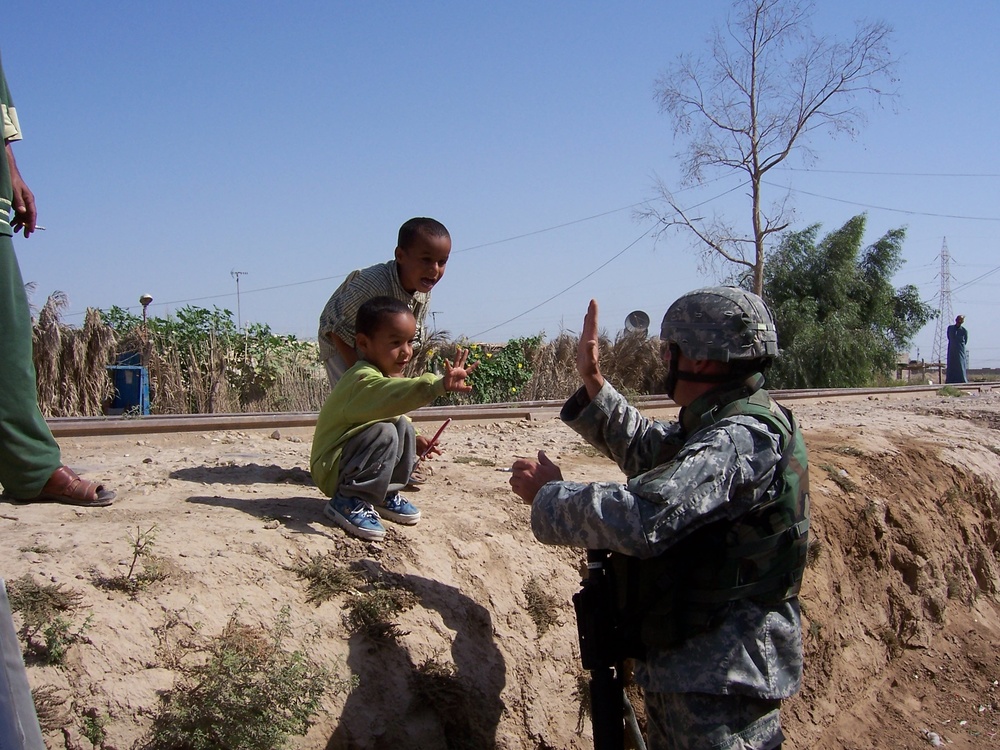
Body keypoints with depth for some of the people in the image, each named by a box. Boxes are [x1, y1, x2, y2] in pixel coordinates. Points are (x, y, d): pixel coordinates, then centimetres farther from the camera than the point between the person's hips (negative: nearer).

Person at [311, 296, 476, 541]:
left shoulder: (387, 375, 6)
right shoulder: (364, 380, -27)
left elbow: (392, 409, 19)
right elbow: (394, 394, -48)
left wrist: (416, 445, 6)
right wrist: (439, 385, -61)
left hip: (350, 461, 9)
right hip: (331, 469, -9)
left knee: (403, 427, -4)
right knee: (384, 433, -28)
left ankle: (386, 494, 8)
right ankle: (348, 501, -17)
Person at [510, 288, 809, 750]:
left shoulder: (742, 440, -25)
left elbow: (641, 517, -34)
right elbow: (646, 449, 20)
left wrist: (546, 495, -19)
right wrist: (592, 382, 8)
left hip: (722, 682, -10)